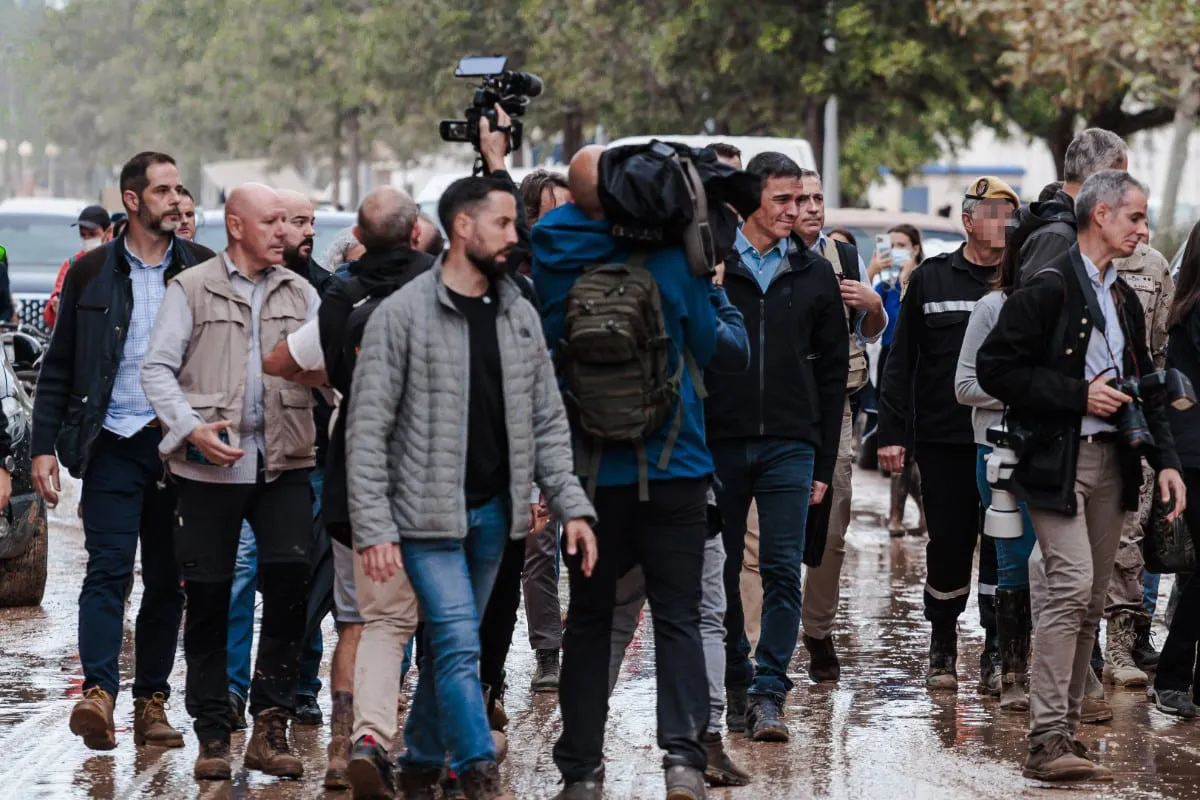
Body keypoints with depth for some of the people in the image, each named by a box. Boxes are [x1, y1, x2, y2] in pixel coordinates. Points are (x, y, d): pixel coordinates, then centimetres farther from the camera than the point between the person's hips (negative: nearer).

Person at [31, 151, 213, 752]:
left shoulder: (203, 270, 7)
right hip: (113, 444, -2)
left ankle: (151, 701, 13)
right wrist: (43, 445, 0)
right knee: (109, 568, -13)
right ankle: (99, 692, -22)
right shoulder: (92, 273, 5)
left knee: (166, 580, 6)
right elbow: (58, 366, 7)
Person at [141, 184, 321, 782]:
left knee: (290, 580, -10)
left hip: (283, 462, 2)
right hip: (210, 464, -2)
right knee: (208, 598, 2)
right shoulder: (191, 289, 4)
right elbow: (157, 368, 0)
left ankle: (270, 725, 0)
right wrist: (192, 427, -12)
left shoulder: (300, 294, 14)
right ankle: (212, 733, 12)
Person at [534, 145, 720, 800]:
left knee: (588, 617, 11)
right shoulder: (671, 256, -10)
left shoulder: (553, 254, -5)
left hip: (589, 469, 2)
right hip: (673, 465, -2)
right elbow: (707, 347, 3)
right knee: (678, 615, 1)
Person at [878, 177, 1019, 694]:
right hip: (943, 440, 0)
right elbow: (902, 361, 6)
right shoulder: (932, 279, 5)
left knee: (1002, 546, -1)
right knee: (948, 545, 5)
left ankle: (996, 653, 7)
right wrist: (892, 433, 0)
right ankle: (942, 647, 20)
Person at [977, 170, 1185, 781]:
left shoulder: (1124, 299, 17)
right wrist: (1079, 394, -15)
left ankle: (1067, 730, 14)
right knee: (1070, 586, -17)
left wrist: (1165, 459, 9)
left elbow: (1144, 384, 21)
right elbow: (996, 369, -14)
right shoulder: (1047, 288, -9)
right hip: (1057, 460, -8)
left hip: (1111, 460, 8)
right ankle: (1047, 742, -18)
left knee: (1091, 601, 8)